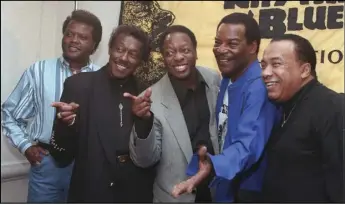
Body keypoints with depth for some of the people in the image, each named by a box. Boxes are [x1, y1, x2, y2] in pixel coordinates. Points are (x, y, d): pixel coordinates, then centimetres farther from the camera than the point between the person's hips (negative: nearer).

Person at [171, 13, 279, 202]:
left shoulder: (259, 86, -23)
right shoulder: (227, 78, 4)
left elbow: (249, 144, -33)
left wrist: (211, 166, -47)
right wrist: (205, 157, -6)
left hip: (250, 190, -7)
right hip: (226, 186, 8)